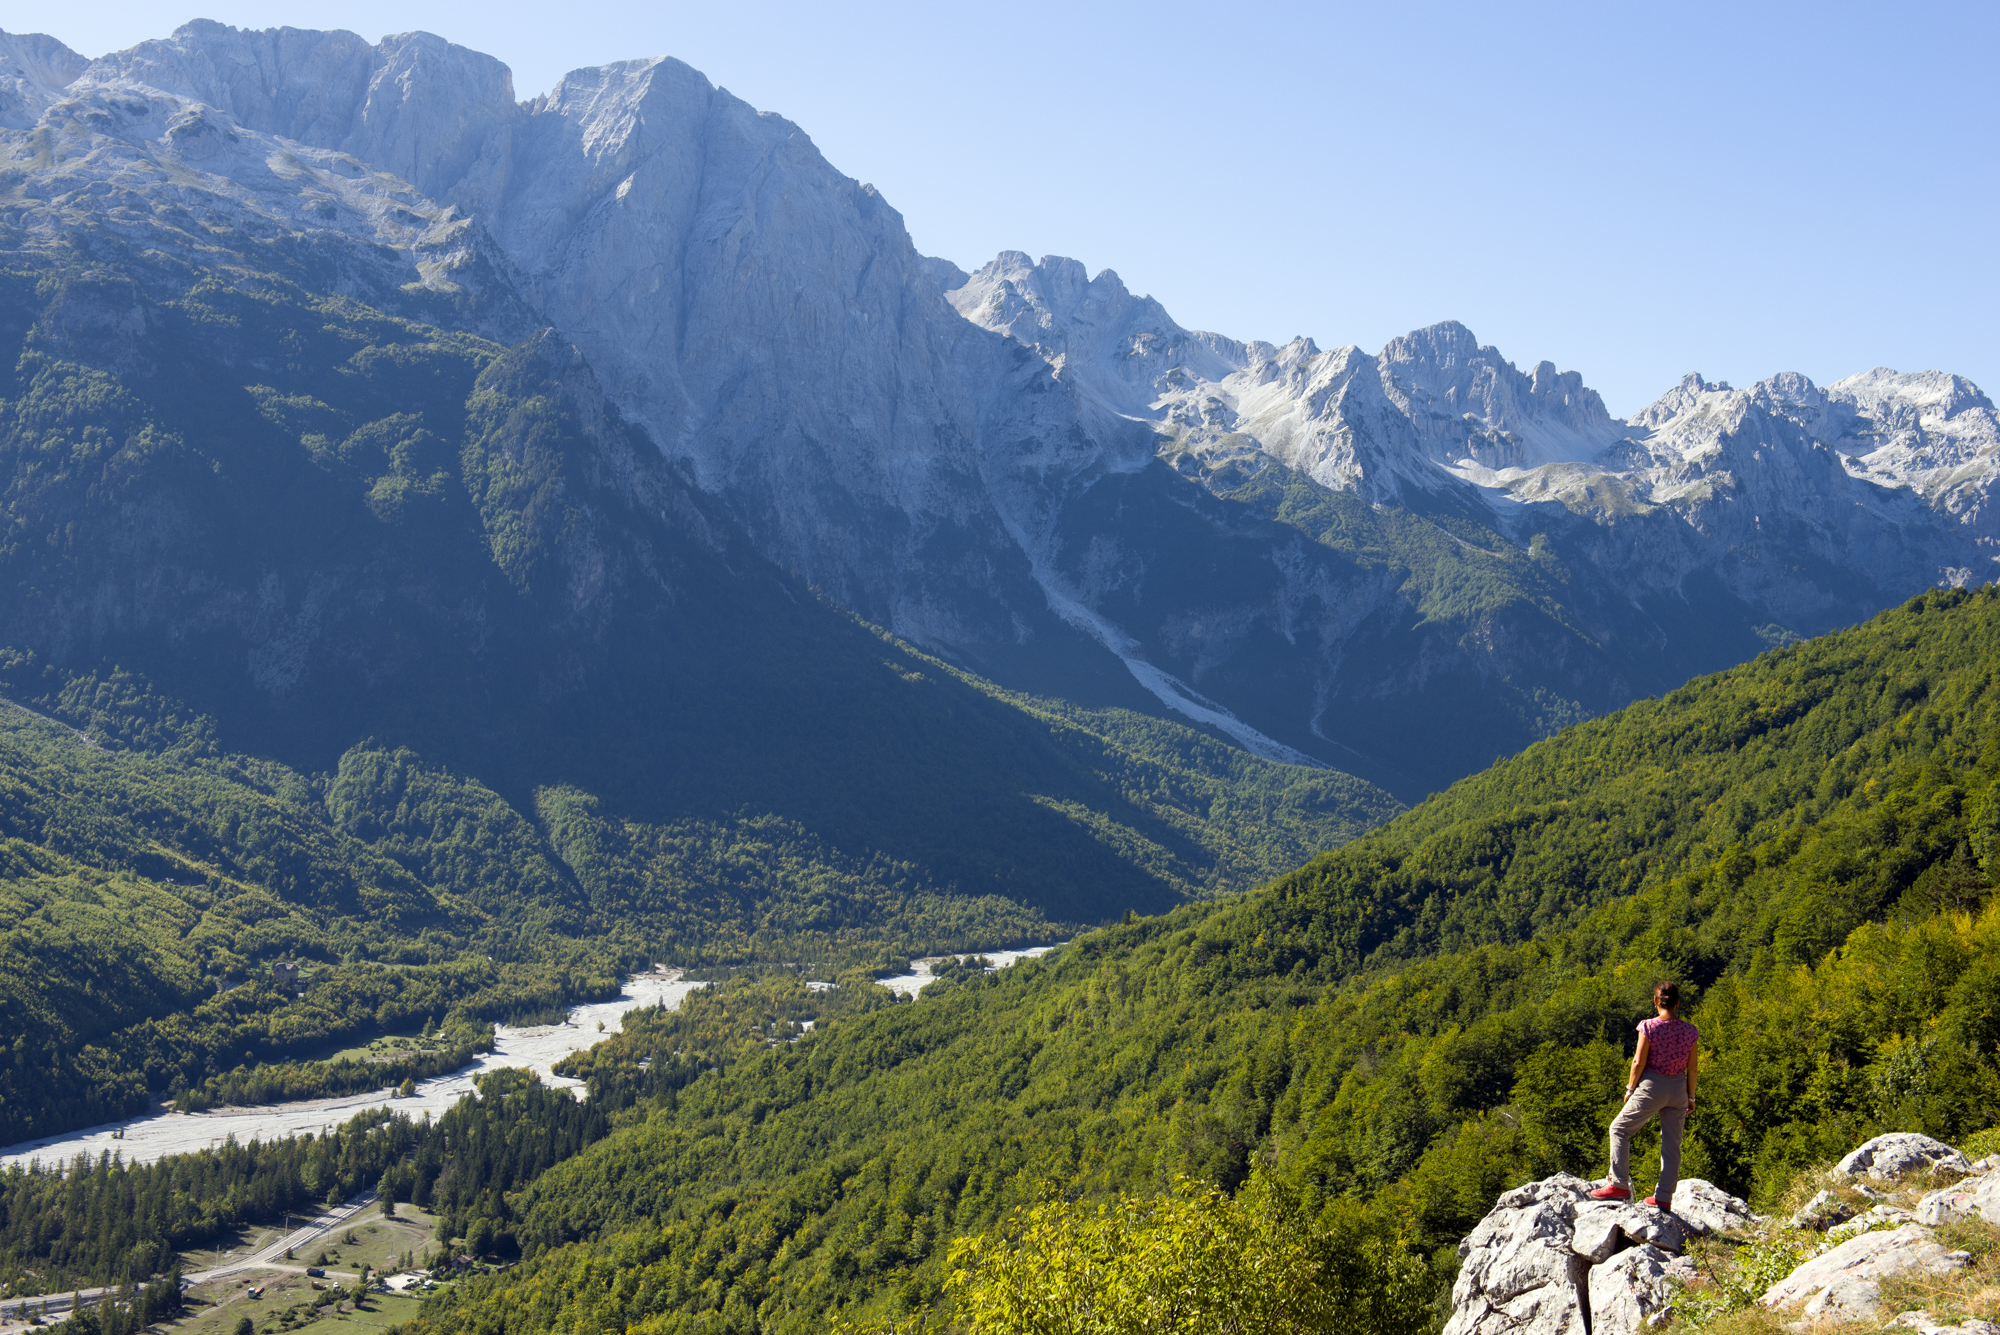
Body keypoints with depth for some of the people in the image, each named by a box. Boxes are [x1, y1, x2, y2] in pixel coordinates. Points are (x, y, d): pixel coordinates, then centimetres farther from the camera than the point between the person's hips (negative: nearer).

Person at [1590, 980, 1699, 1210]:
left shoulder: (1649, 1027, -11)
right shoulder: (1690, 1032, 0)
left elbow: (1639, 1062, -9)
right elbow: (1692, 1068, 5)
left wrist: (1630, 1089, 3)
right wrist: (1690, 1097, 15)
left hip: (1652, 1086, -4)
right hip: (1678, 1088, 4)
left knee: (1620, 1129, 11)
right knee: (1671, 1144, 10)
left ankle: (1620, 1185, 5)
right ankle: (1664, 1197, 12)